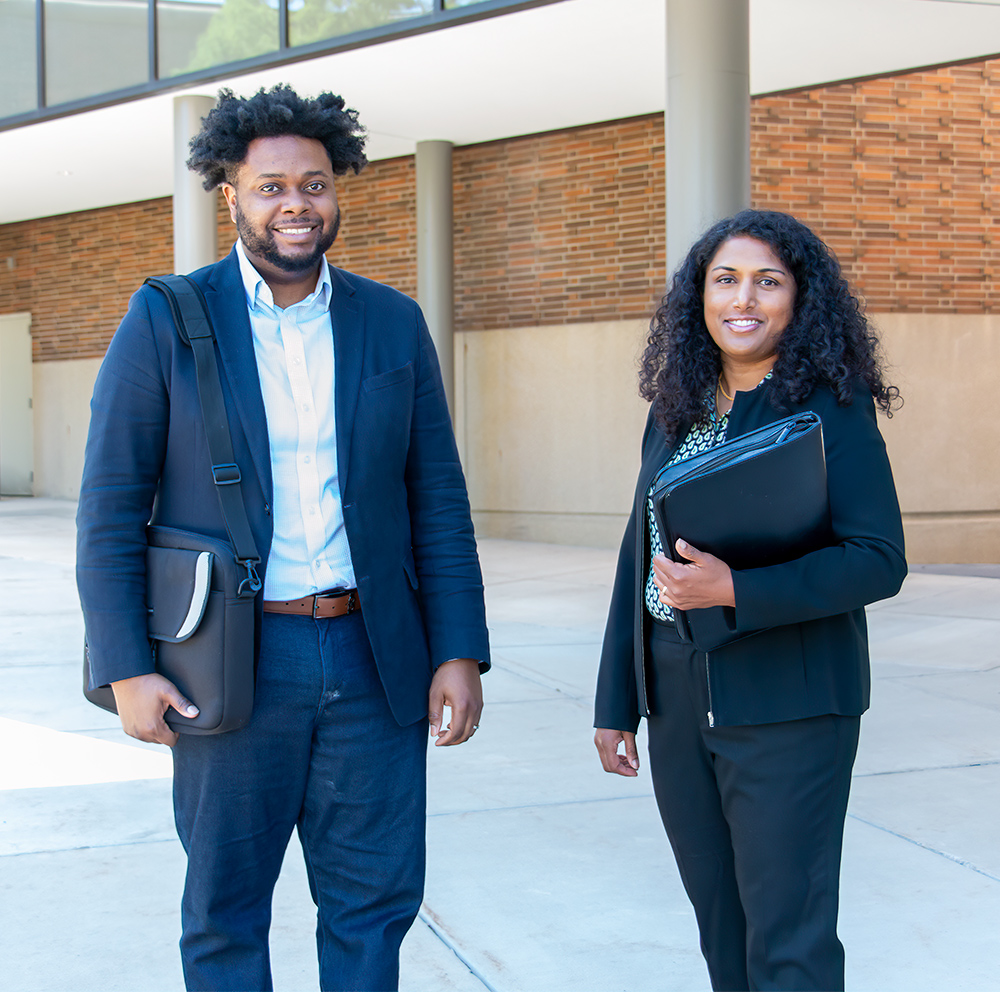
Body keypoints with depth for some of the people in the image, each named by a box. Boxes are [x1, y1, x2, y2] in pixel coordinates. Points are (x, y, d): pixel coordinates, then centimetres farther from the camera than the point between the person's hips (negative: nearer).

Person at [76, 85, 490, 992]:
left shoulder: (394, 324, 7)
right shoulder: (167, 320, -1)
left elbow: (439, 501, 7)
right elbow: (111, 509, -3)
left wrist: (460, 652, 1)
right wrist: (127, 670, -10)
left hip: (373, 661, 2)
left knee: (375, 901, 9)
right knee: (225, 912, 10)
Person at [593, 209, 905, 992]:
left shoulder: (831, 407, -8)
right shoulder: (675, 413, 9)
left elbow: (879, 561, -15)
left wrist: (732, 590, -25)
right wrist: (615, 701, 12)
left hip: (787, 701, -6)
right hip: (676, 696, 6)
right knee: (720, 923, 16)